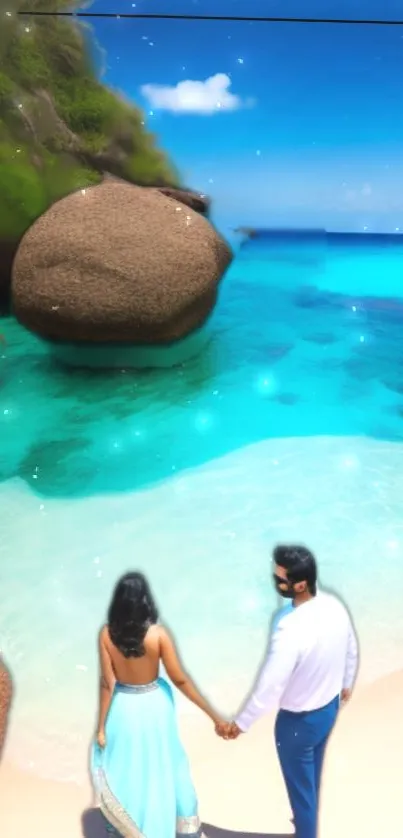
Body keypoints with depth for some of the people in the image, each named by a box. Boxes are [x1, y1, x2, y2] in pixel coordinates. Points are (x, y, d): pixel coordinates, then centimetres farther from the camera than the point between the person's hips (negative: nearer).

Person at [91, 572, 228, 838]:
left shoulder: (107, 634, -19)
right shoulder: (158, 634, -24)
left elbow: (107, 683, -13)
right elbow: (180, 679, -19)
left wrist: (101, 726, -2)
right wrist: (215, 716, -11)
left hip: (123, 707, 1)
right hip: (153, 705, -1)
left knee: (120, 766, 25)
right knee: (162, 765, 22)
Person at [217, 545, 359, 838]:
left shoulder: (291, 629, -38)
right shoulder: (334, 605, -15)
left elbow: (270, 687, -30)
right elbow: (352, 651, 2)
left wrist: (241, 724, -15)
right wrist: (346, 684, 21)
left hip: (298, 720, -8)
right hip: (330, 707, 8)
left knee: (300, 784, 20)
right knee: (312, 775, 33)